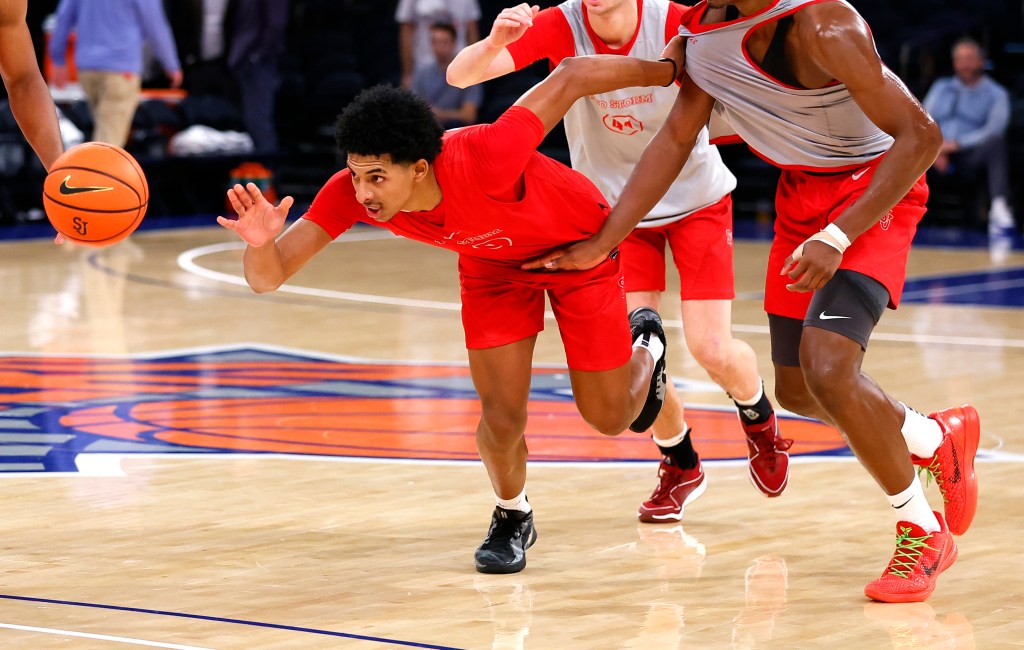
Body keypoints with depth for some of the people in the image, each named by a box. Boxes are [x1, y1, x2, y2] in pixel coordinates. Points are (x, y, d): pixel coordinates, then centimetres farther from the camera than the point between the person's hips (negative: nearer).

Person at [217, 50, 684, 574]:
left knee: (609, 417, 9)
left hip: (579, 246, -3)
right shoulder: (351, 191, -32)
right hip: (493, 261, 3)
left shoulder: (485, 158, -45)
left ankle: (645, 343, 44)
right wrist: (260, 243, -56)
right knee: (501, 421, -9)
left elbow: (570, 77, -31)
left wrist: (671, 70, -17)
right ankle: (512, 517, 24)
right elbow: (268, 277, -31)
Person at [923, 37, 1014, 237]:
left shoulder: (996, 93, 11)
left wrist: (958, 144, -17)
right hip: (938, 158, 3)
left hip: (970, 158, -3)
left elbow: (994, 129, -5)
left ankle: (999, 209, -50)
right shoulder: (941, 87, 23)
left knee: (997, 141, -35)